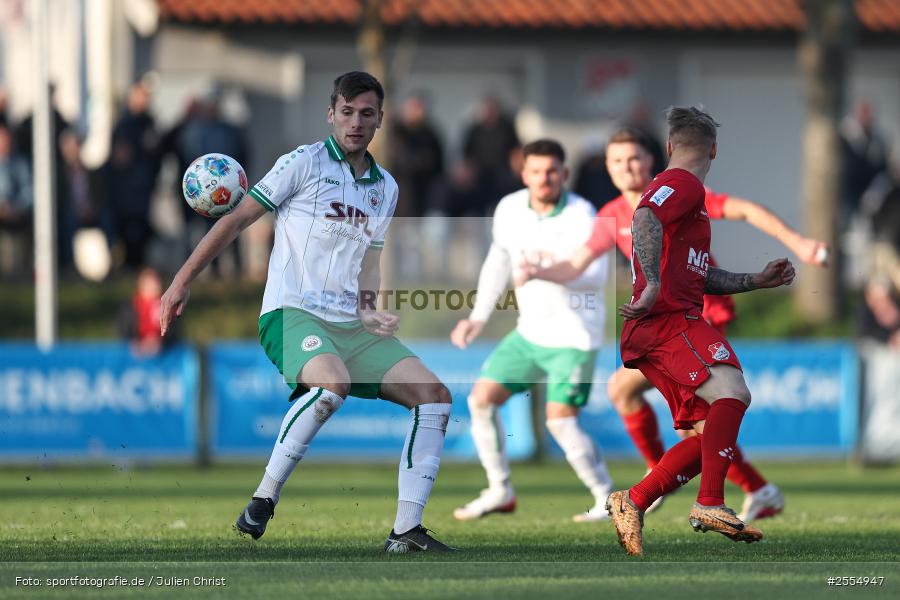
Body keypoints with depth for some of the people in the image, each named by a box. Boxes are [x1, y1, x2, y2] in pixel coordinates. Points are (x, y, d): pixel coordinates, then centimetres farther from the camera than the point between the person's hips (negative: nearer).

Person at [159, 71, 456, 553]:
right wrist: (183, 280, -3)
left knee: (434, 395, -8)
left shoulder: (385, 188, 16)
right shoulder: (304, 163, -2)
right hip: (292, 314, -7)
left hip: (350, 326, 7)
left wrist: (368, 314, 8)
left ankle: (406, 531, -9)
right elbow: (237, 220, 0)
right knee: (332, 383, -37)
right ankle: (263, 501, -27)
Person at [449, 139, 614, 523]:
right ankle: (500, 492, 16)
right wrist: (479, 316, 13)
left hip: (574, 336, -7)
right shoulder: (509, 209, -2)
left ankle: (608, 499, 2)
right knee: (482, 399, 2)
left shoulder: (580, 215, -20)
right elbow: (498, 259, 16)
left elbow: (595, 276, -31)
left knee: (560, 422, -14)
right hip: (530, 331, 7)